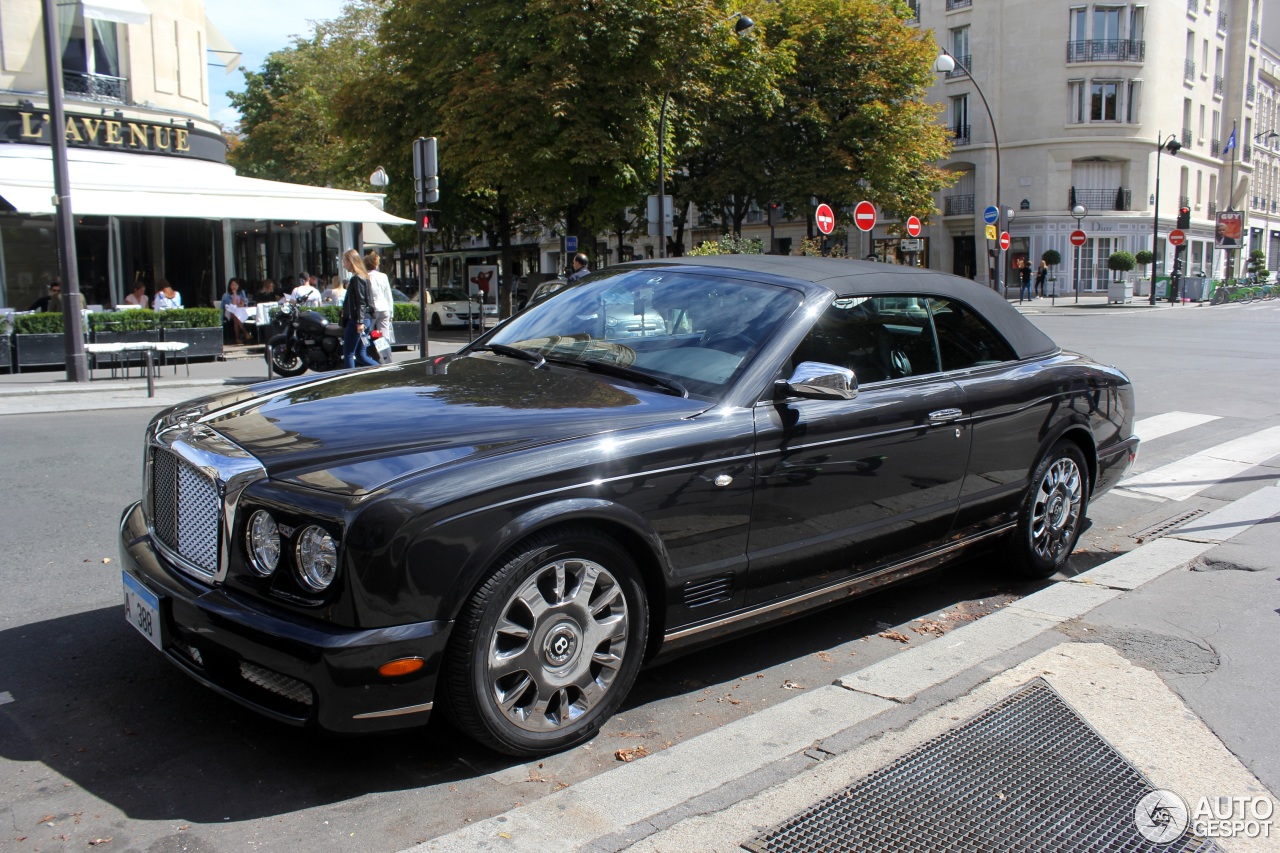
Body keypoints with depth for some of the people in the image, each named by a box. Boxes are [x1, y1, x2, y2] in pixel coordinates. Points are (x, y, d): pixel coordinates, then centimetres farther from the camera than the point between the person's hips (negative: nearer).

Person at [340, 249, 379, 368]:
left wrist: (360, 322, -23)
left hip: (355, 321, -10)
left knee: (348, 354, -3)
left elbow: (360, 302, -19)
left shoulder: (356, 278, -12)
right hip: (361, 321, 10)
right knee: (361, 355, 10)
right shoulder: (362, 277, 16)